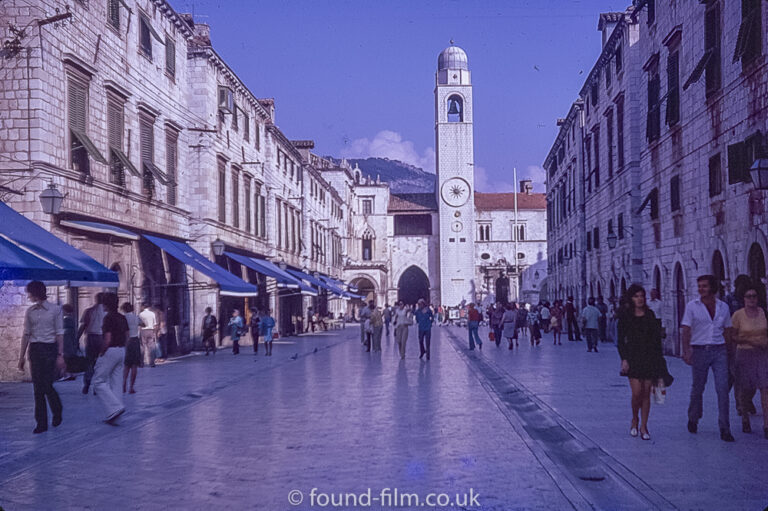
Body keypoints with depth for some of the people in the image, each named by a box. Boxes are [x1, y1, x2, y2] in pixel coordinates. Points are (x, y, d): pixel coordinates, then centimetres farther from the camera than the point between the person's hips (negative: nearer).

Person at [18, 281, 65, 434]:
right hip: (34, 349, 4)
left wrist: (60, 355, -10)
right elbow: (26, 334, 12)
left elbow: (60, 334, -4)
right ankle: (41, 423, 7)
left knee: (46, 385, -7)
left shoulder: (55, 310, -3)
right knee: (38, 387, 2)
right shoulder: (30, 311, 9)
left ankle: (57, 412, 20)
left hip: (50, 348, -4)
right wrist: (22, 356, 10)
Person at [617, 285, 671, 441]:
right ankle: (634, 420, 15)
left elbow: (657, 337, 9)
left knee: (646, 393, 3)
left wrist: (659, 360, 5)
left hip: (649, 357, 2)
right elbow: (620, 340, 1)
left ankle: (643, 426, 12)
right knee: (636, 392, -10)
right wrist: (624, 359, -9)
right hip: (633, 357, -2)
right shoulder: (625, 315, 1)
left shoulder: (650, 315, 7)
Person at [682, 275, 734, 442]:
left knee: (723, 388, -8)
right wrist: (686, 351, -14)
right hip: (699, 351, -1)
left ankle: (725, 429, -4)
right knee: (697, 388, 8)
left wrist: (727, 349, 8)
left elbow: (727, 329, 17)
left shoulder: (723, 307, 8)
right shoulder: (692, 306, 0)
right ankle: (693, 419, 31)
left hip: (719, 351, 1)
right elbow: (686, 330, -3)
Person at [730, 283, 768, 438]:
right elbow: (732, 337, -3)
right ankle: (745, 419, 30)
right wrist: (750, 341, -13)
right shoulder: (738, 315, -5)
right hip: (745, 354, -2)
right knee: (745, 390, 6)